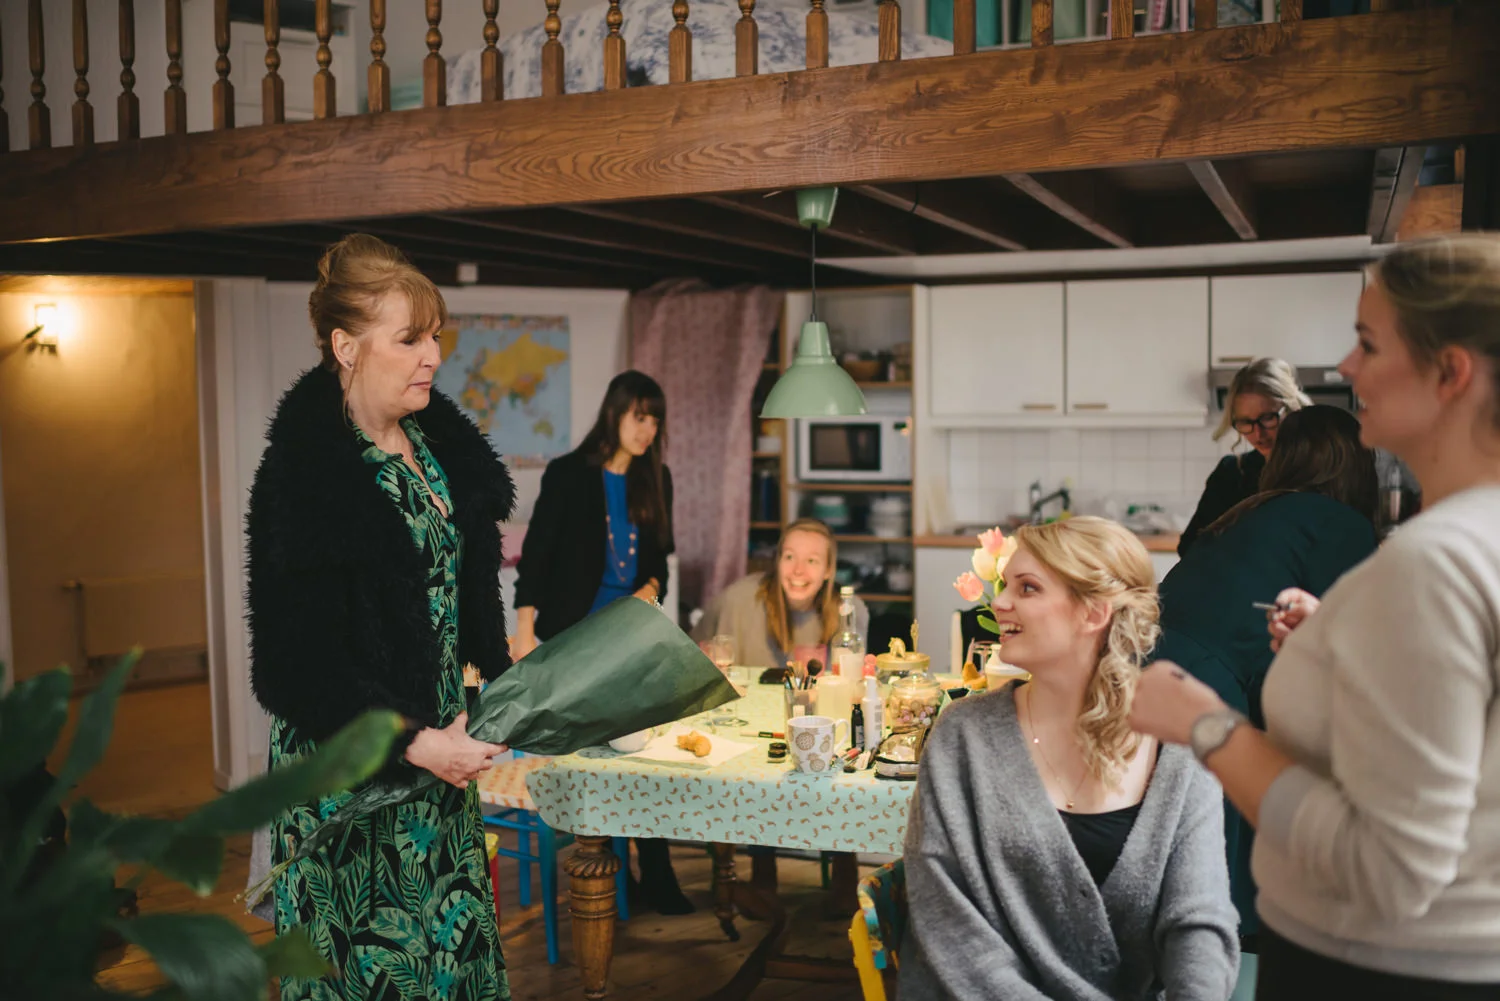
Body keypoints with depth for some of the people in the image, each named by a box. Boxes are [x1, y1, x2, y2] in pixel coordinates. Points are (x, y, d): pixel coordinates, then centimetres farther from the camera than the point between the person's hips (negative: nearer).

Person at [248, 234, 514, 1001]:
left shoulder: (438, 441, 5)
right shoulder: (306, 472, -19)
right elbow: (299, 660, -20)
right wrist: (412, 743, -22)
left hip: (437, 742, 7)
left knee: (454, 939, 16)